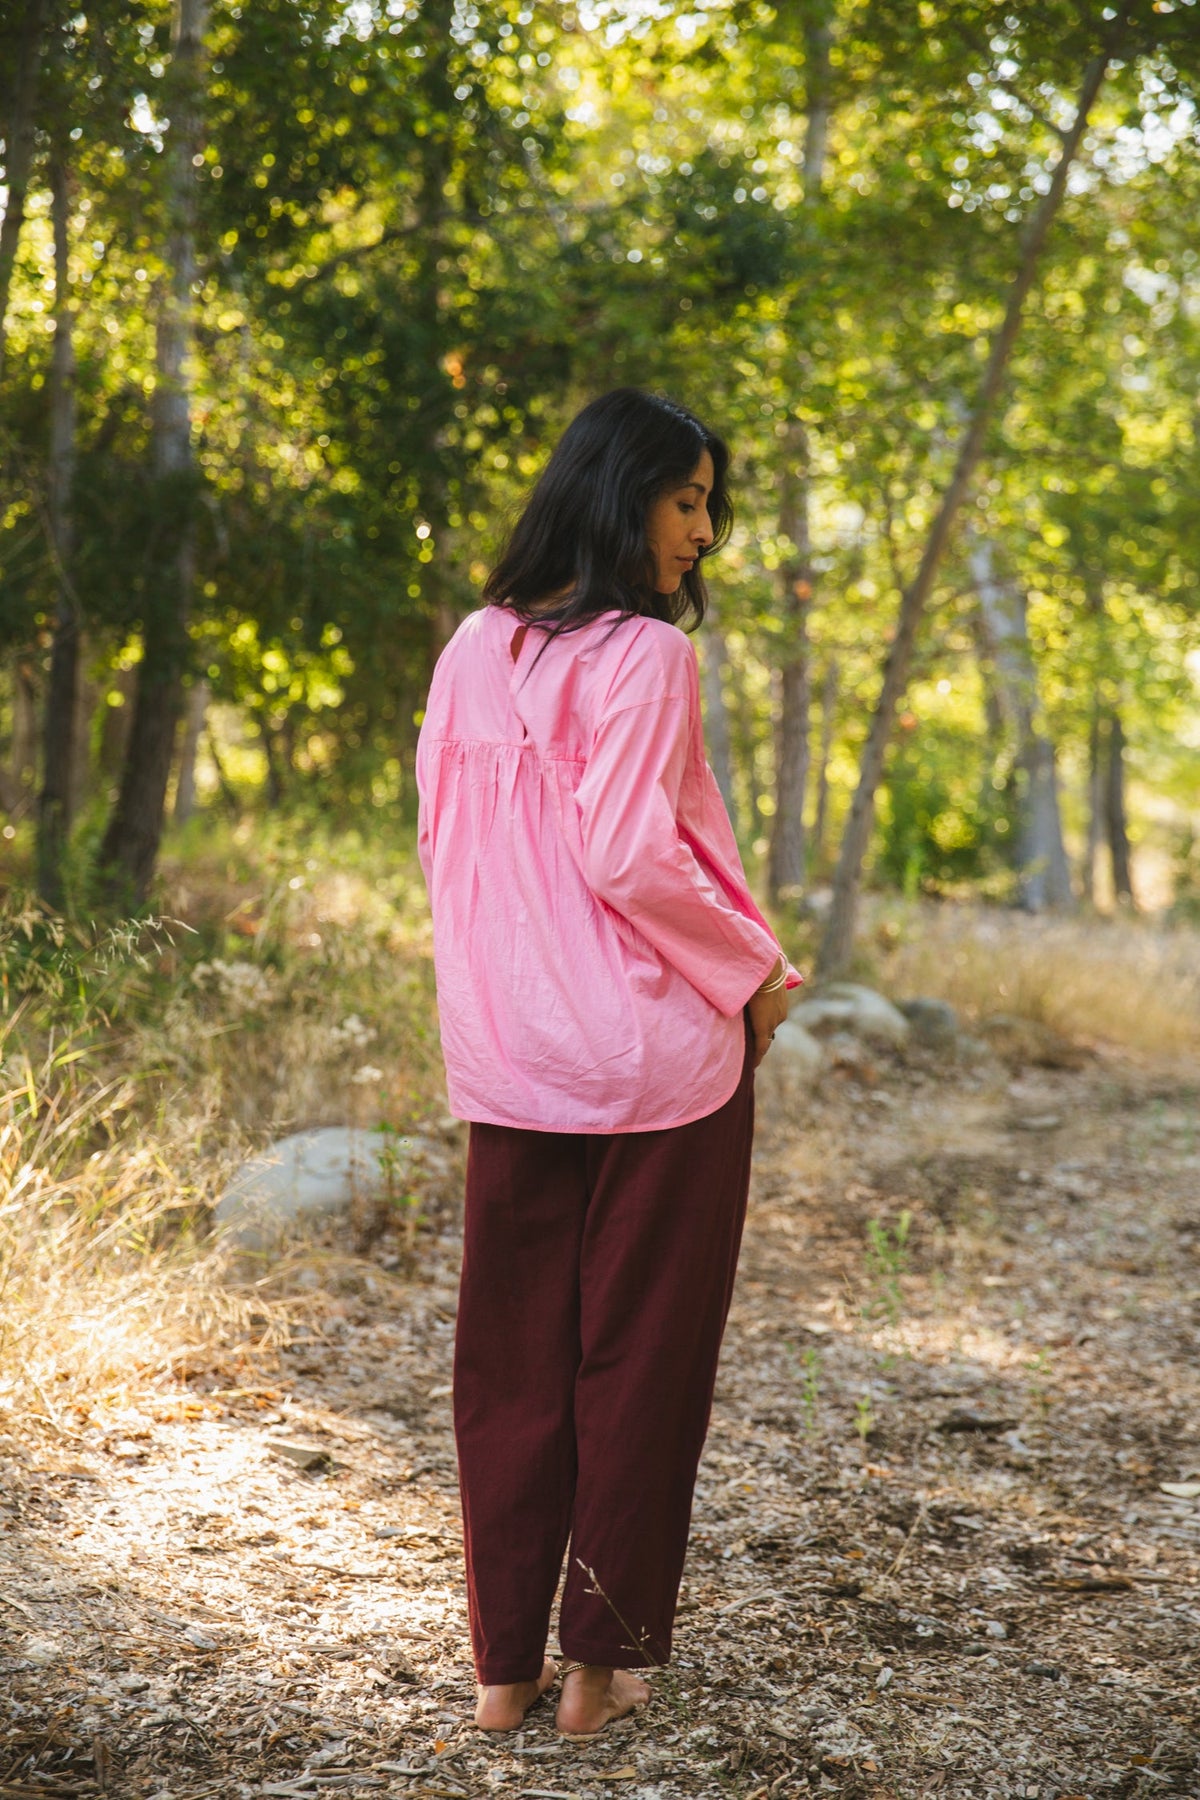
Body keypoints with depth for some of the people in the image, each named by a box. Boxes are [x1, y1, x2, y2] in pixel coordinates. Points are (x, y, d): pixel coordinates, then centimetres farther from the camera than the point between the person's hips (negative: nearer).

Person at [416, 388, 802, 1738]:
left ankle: (504, 1663, 17)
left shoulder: (474, 651, 7)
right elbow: (632, 857, -20)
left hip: (507, 1056, 6)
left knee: (508, 1354, 11)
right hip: (655, 1055, -6)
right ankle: (602, 1660, 14)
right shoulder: (642, 655, -14)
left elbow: (440, 841, 11)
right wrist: (755, 970, -7)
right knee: (638, 1357, 6)